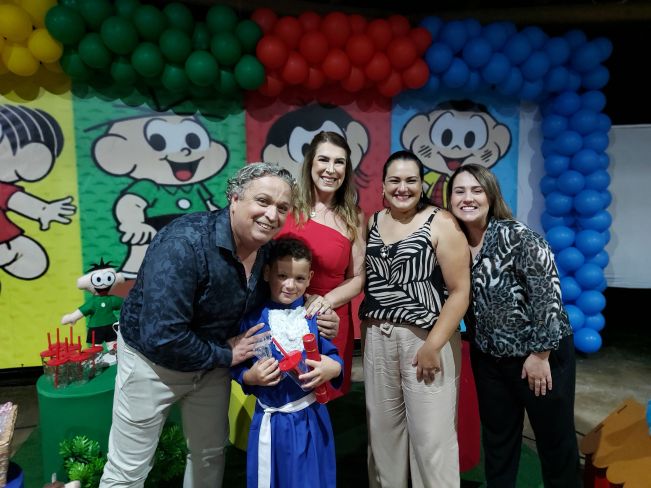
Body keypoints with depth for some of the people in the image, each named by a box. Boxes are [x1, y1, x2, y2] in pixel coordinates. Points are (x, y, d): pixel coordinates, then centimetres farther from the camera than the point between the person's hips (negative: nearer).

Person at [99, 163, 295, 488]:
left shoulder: (266, 250, -10)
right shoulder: (184, 242, -31)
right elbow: (161, 336, -35)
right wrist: (225, 355, -21)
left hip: (212, 360, 6)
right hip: (153, 360, -5)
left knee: (211, 455, 21)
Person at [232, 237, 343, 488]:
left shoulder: (316, 316, -3)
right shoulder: (253, 318, -7)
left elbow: (333, 357, 0)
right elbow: (236, 367, -1)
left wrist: (333, 368, -21)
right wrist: (250, 376, -21)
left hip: (311, 417, 1)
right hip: (270, 419, -1)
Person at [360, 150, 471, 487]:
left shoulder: (441, 224, -6)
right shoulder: (372, 223, 9)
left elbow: (460, 291, -10)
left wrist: (433, 345, -14)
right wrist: (367, 328, 2)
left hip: (426, 338, -4)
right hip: (378, 337, 5)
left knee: (430, 433, 3)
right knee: (382, 428, 13)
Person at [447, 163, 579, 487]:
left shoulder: (517, 237, -20)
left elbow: (548, 294, -20)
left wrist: (540, 354, -17)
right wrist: (478, 342, 9)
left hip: (543, 353, -5)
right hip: (489, 357, 5)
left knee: (555, 438, 12)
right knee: (497, 438, 19)